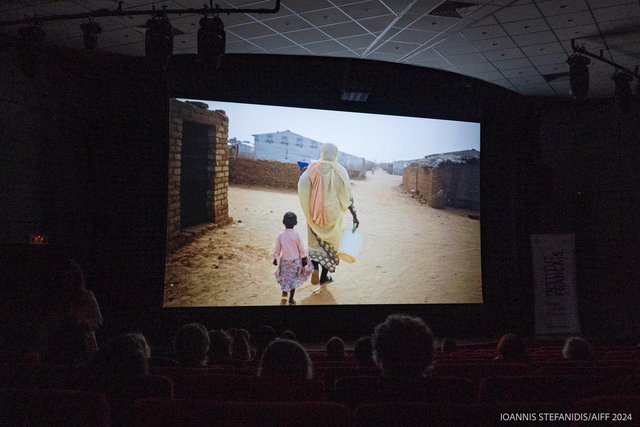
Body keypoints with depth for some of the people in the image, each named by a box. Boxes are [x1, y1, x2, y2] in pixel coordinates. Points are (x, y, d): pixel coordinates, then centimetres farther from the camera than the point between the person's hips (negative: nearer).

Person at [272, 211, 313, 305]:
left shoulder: (280, 235, -11)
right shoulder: (296, 235, -16)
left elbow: (277, 249, -2)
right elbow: (301, 249, -7)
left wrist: (275, 258, 12)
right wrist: (304, 259, 5)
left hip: (284, 260, 2)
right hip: (295, 260, -2)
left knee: (285, 277, 24)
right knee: (294, 279, 9)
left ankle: (284, 292, 40)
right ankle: (291, 299, 12)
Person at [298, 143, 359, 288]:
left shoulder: (313, 168, -3)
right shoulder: (339, 170, -7)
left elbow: (301, 185, -14)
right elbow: (347, 195, -9)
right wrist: (354, 215, -5)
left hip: (314, 211, 1)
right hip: (332, 212, -1)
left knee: (315, 241, 16)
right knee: (330, 242, 13)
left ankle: (314, 267, -8)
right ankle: (324, 276, 18)